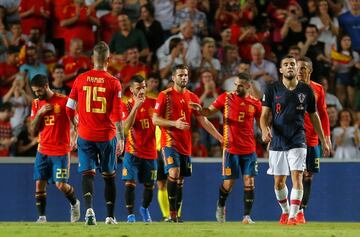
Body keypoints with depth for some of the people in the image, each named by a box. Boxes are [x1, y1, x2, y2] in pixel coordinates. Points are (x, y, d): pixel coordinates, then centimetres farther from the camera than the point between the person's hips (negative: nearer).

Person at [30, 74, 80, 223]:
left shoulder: (64, 101, -7)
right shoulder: (36, 103, 9)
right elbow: (34, 129, 7)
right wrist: (39, 113, -8)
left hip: (61, 151, -4)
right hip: (43, 150, 5)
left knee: (61, 185, -9)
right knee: (39, 183, -4)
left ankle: (75, 203, 20)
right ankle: (41, 216, 2)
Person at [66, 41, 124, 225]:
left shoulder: (80, 79, 0)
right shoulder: (113, 83, -6)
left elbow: (69, 109, 5)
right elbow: (117, 115, -8)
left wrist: (76, 126, 23)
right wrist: (121, 138, -2)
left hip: (85, 135, 1)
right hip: (107, 135, -1)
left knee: (87, 173, -2)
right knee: (109, 176, 12)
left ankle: (89, 209, -26)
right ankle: (110, 216, 16)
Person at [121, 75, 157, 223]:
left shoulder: (153, 103, 1)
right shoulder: (127, 105, -6)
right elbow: (126, 127, -19)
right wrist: (135, 107, -25)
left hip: (150, 152, 3)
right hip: (133, 152, -3)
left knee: (150, 186, 9)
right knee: (130, 183, -14)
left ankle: (145, 209, 35)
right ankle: (130, 214, -6)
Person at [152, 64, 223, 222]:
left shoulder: (192, 97, 11)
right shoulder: (165, 95, -3)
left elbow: (203, 121, 13)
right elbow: (155, 119, -5)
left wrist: (221, 138, 7)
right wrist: (175, 123, -20)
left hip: (185, 144, 5)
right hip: (170, 142, -5)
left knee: (180, 179, 7)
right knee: (174, 172, -23)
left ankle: (176, 214, 13)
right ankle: (172, 211, -20)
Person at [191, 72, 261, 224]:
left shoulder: (255, 103, 3)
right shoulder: (226, 97, 0)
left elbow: (261, 123, 12)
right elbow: (209, 111, 2)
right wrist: (200, 110, -19)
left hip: (249, 149, 1)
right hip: (231, 148, -1)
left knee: (249, 181, -5)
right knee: (229, 182, 1)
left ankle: (247, 216, 1)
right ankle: (220, 205, 30)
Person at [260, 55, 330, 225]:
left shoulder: (306, 90, 4)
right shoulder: (272, 89, 1)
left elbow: (314, 117, 14)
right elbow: (265, 115, -3)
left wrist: (323, 141, 15)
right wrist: (265, 130, -25)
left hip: (297, 141, -1)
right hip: (277, 141, 1)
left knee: (297, 177, -16)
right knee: (279, 182, 7)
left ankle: (293, 216, -16)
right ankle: (285, 211, 30)